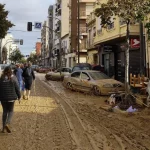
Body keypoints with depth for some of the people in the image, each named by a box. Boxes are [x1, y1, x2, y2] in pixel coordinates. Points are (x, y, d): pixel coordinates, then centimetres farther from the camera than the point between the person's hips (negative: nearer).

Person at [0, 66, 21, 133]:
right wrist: (19, 96, 7)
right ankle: (7, 124, -10)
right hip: (11, 98, -2)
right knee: (10, 111, 13)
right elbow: (17, 88, -4)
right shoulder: (13, 78, -8)